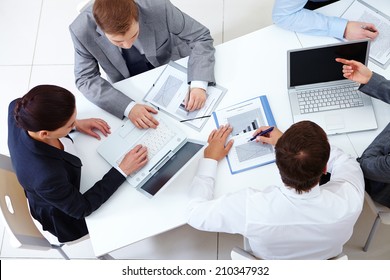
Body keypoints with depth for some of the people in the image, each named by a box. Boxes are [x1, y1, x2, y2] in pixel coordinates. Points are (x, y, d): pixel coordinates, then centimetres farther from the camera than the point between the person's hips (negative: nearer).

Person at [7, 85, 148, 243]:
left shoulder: (17, 108, -29)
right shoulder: (46, 176, -47)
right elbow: (81, 208, -27)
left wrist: (76, 124, -11)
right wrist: (123, 170, -28)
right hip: (64, 216, -5)